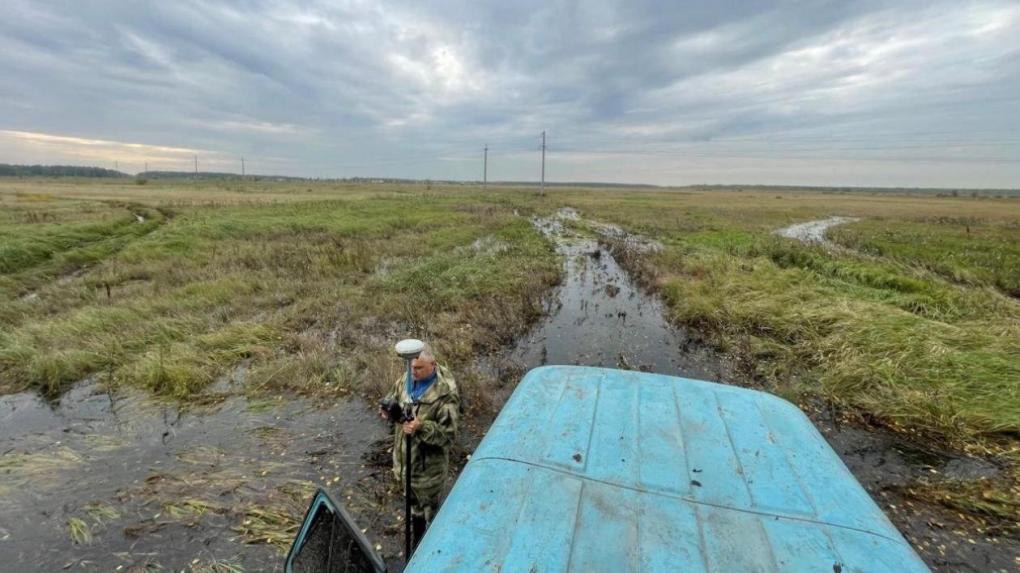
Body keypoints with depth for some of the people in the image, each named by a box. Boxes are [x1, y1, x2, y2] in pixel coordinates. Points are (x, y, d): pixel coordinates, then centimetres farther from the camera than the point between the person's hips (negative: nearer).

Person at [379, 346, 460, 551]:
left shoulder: (445, 393, -28)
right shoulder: (407, 379, -8)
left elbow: (448, 434, -25)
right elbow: (393, 398, 9)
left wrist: (422, 427, -39)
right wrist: (388, 409, -14)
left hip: (428, 464, -7)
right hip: (405, 457, 7)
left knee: (430, 511, 15)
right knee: (413, 504, 29)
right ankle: (417, 542, 54)